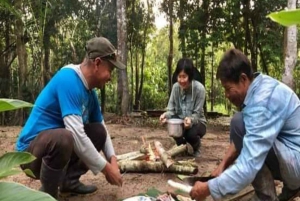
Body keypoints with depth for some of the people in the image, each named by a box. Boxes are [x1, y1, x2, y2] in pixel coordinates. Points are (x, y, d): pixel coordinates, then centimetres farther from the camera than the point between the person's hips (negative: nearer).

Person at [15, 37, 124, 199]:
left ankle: (69, 180, 9)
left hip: (56, 143, 9)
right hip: (32, 151, -9)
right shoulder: (68, 79, -23)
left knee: (98, 132, 5)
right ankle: (47, 193, -10)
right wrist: (106, 168, -22)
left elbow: (102, 127, 12)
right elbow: (76, 133, -30)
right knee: (64, 138, -36)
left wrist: (112, 159, -3)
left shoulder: (90, 91, 3)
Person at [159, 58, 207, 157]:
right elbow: (171, 109, -9)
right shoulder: (175, 87, -12)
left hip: (196, 122, -3)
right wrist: (166, 115, -33)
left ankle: (196, 147, 6)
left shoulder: (199, 88, -23)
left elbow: (197, 114, -20)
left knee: (191, 133, -36)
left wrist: (190, 120, -43)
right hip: (180, 121, 3)